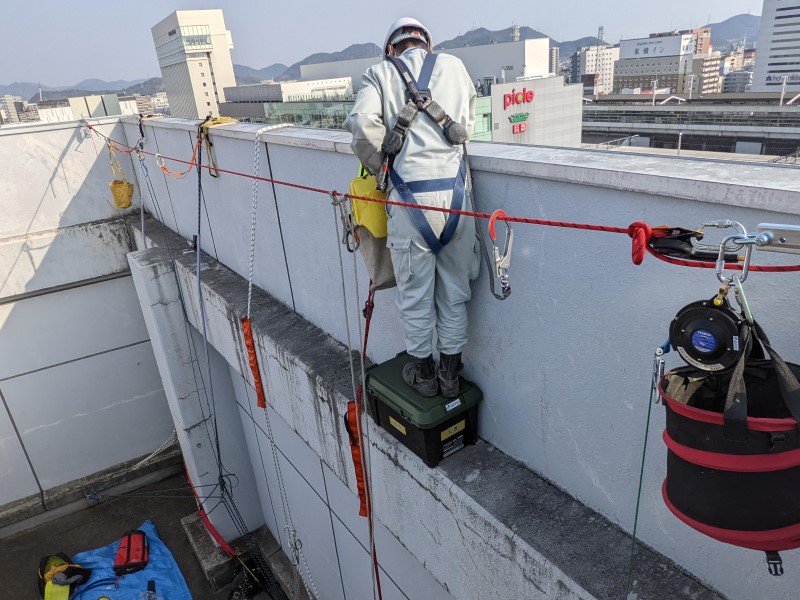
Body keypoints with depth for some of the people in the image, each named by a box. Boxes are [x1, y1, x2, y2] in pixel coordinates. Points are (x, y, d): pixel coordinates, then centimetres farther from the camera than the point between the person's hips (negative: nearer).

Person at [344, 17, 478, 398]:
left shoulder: (380, 73, 7)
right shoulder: (454, 66, 14)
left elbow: (363, 124, -9)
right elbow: (468, 126, 18)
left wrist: (377, 165, 6)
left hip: (410, 197, -2)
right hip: (454, 191, 2)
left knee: (415, 295, 12)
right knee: (454, 291, 15)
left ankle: (423, 373, 28)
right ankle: (450, 373, 29)